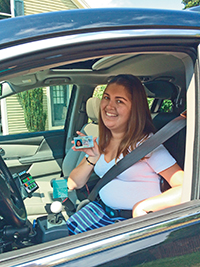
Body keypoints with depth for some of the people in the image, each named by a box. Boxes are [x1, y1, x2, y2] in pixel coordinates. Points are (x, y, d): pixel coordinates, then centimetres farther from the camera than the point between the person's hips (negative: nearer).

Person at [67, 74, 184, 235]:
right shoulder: (101, 142, 6)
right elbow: (73, 184, 7)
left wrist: (142, 206, -20)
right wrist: (93, 158, -8)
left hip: (136, 221, -5)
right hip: (102, 209, 6)